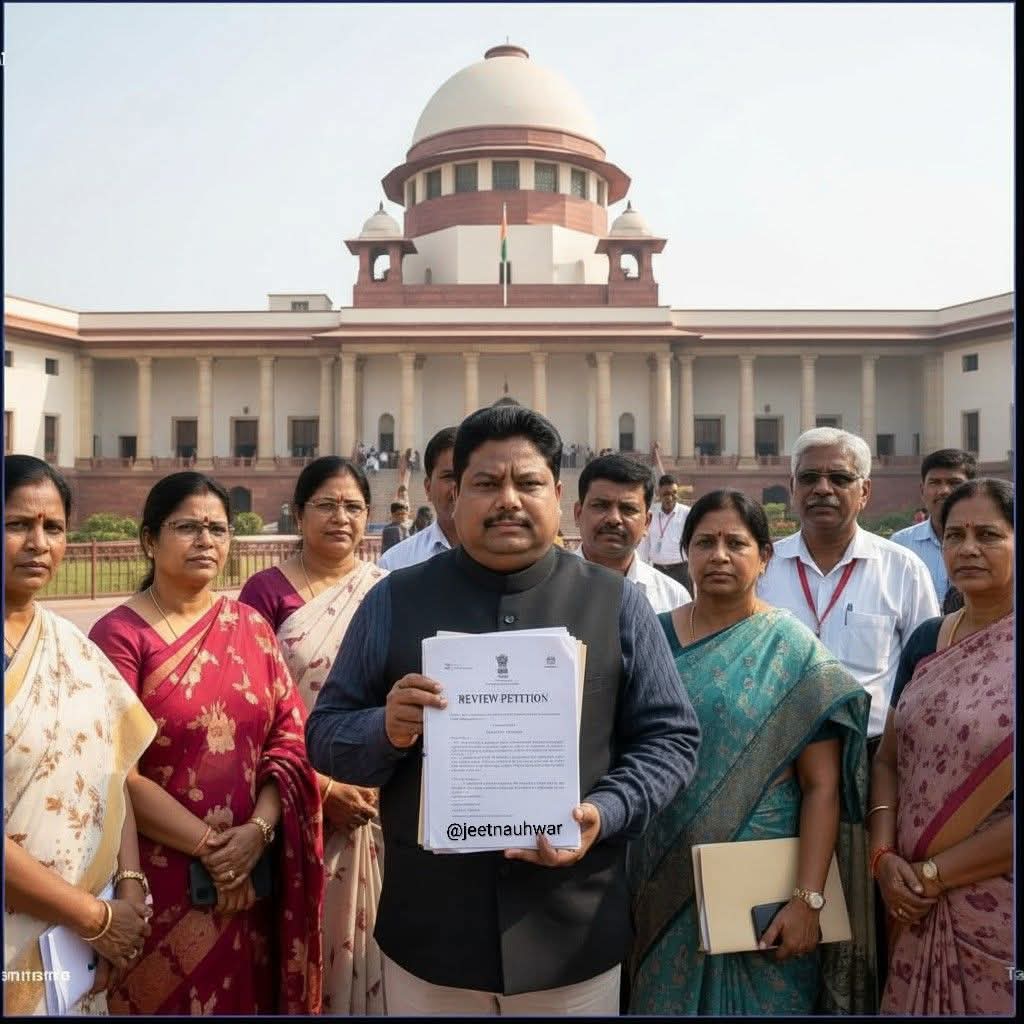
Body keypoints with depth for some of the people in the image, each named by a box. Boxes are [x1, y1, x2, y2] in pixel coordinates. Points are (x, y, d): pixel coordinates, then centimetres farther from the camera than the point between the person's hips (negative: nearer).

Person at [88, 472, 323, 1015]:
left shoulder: (250, 626, 4)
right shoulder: (119, 634, -9)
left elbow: (291, 733, 1)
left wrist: (257, 830, -12)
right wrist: (209, 845, -13)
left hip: (251, 877, 4)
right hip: (161, 878, -4)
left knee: (249, 995, 18)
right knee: (166, 998, 13)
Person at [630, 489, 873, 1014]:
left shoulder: (793, 650, -6)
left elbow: (823, 785, -8)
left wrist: (808, 898, -14)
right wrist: (619, 878, 2)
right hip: (663, 882, 3)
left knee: (763, 1002, 13)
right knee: (666, 997, 16)